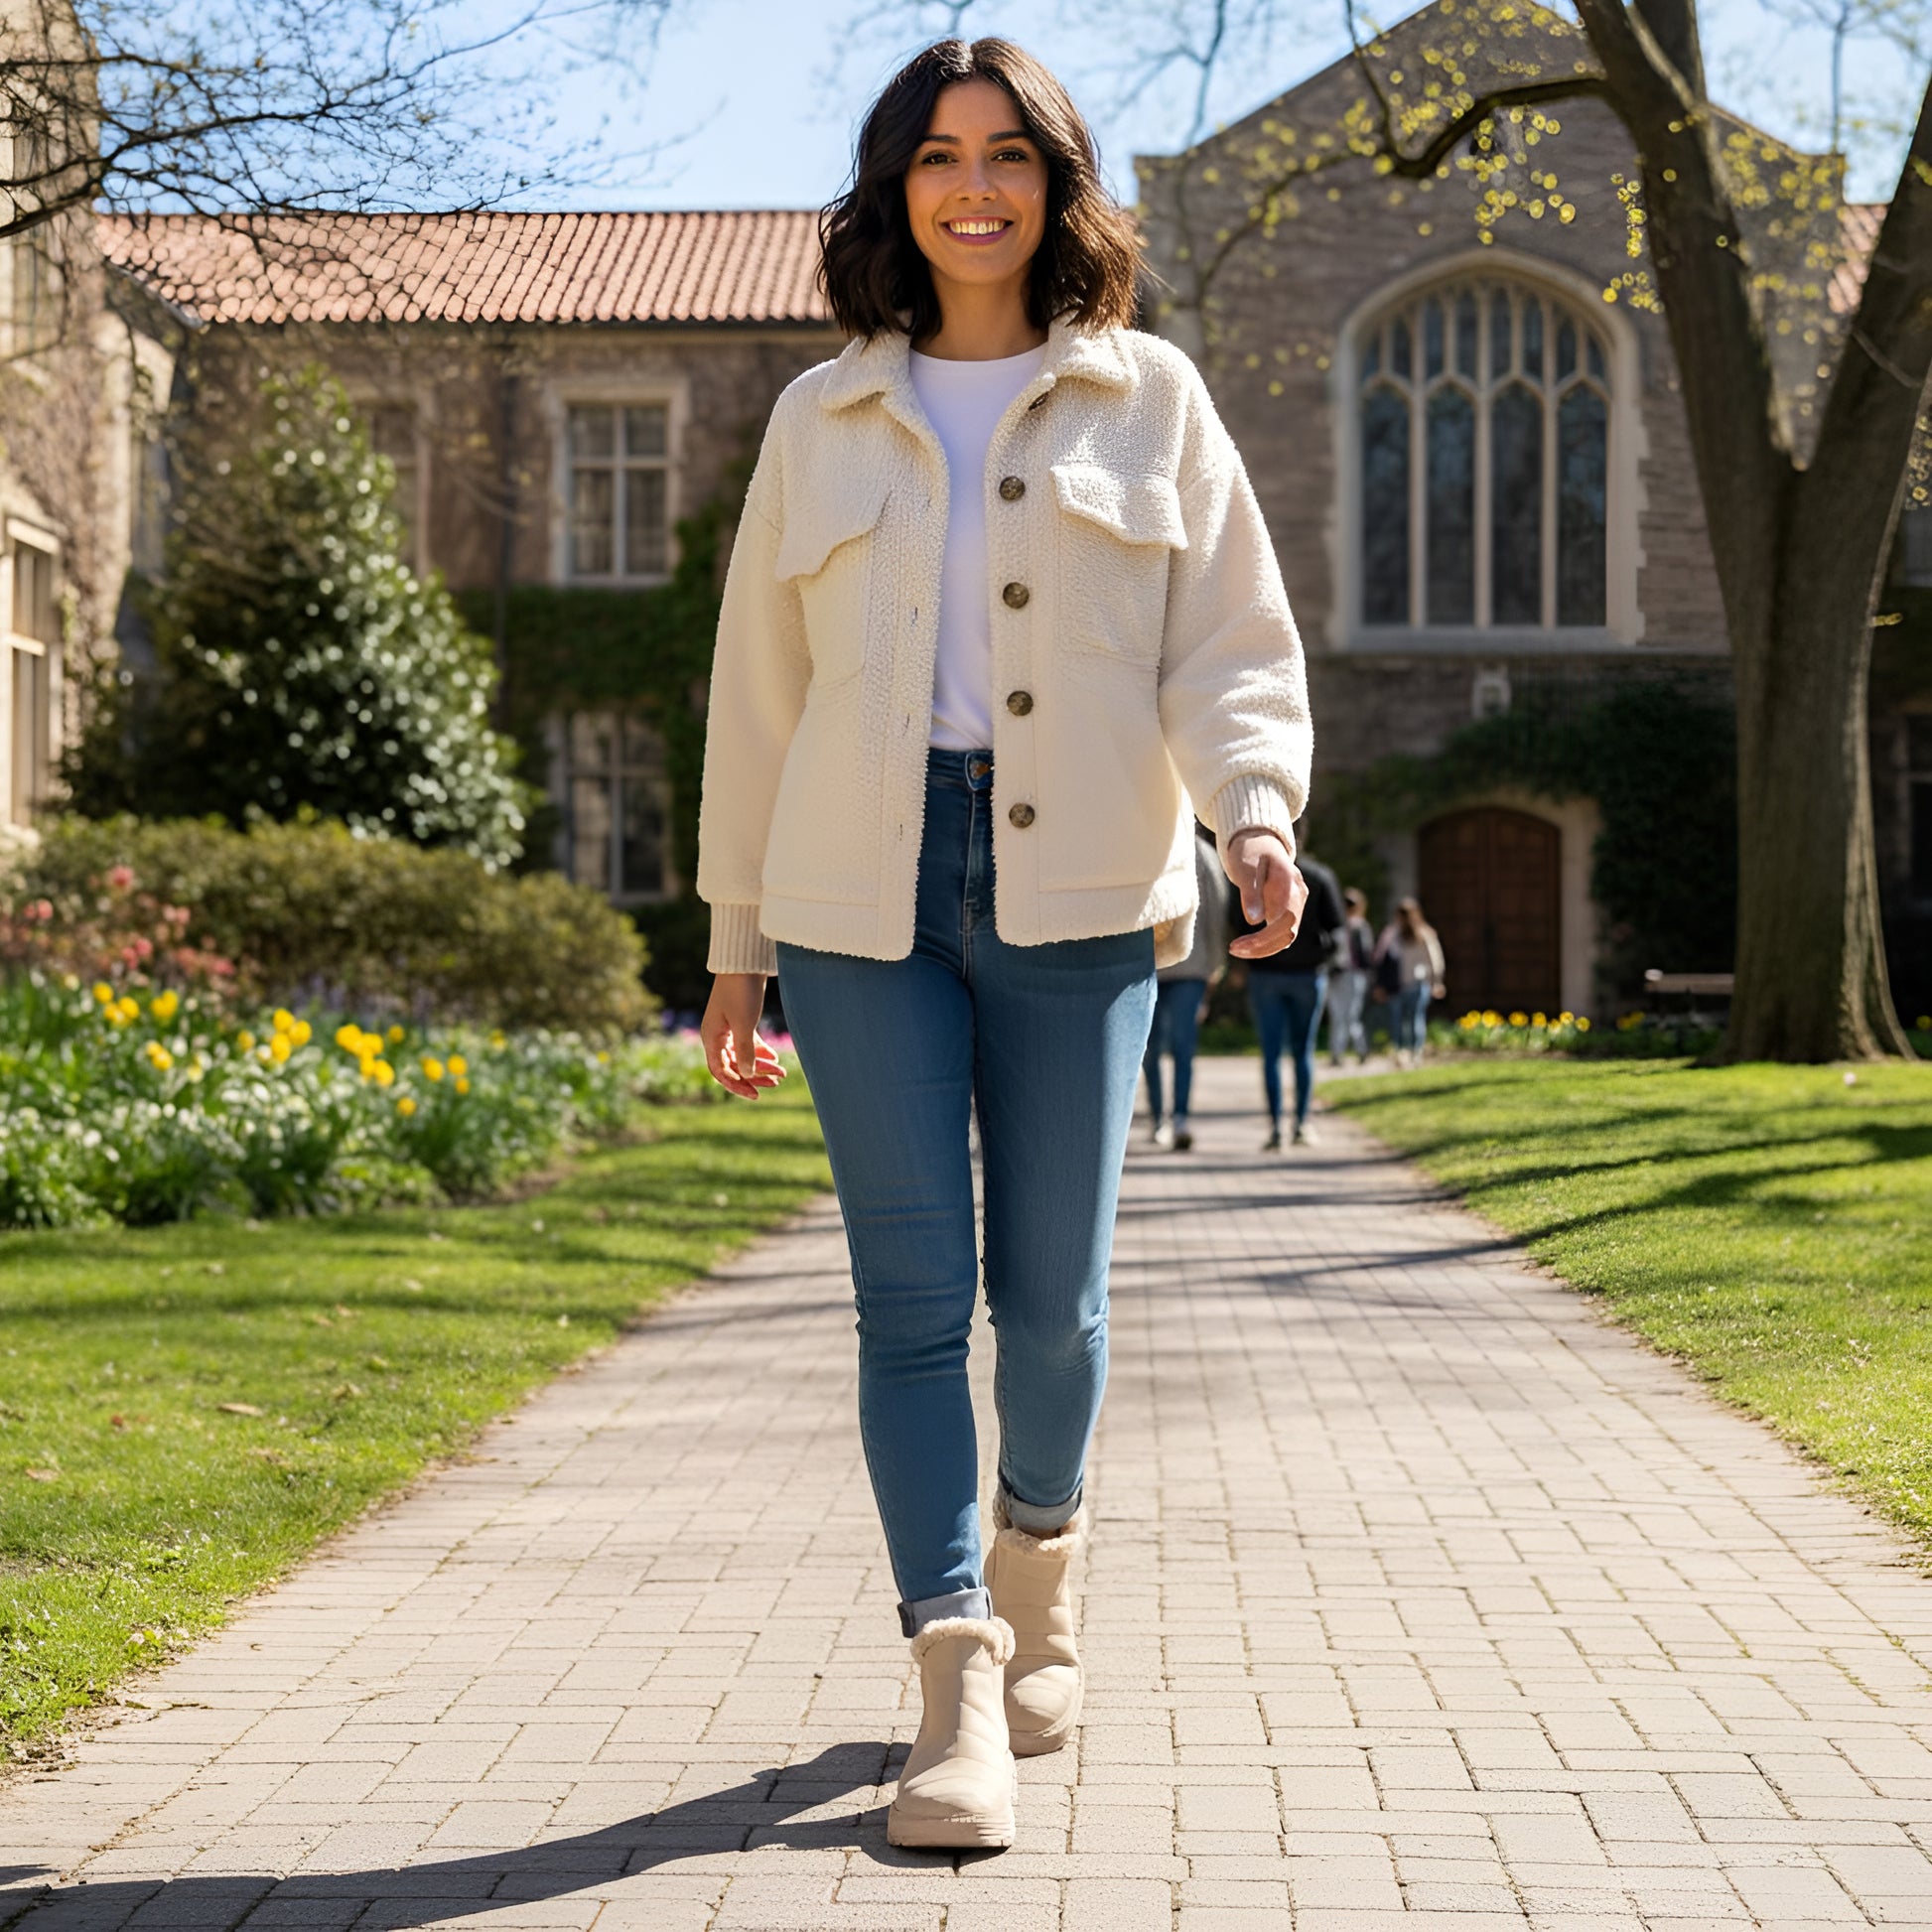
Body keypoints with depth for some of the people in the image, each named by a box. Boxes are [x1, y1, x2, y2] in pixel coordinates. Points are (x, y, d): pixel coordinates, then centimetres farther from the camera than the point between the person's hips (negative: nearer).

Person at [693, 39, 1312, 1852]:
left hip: (1079, 899, -1)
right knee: (913, 1294, -6)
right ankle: (958, 1695, -5)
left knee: (1051, 1294, 2)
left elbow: (1232, 647, 4)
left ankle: (1038, 1575, 31)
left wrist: (1257, 810, -16)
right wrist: (738, 941, 14)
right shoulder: (823, 422, 13)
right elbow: (760, 692, 16)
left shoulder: (1148, 401, 10)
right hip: (867, 898, 1)